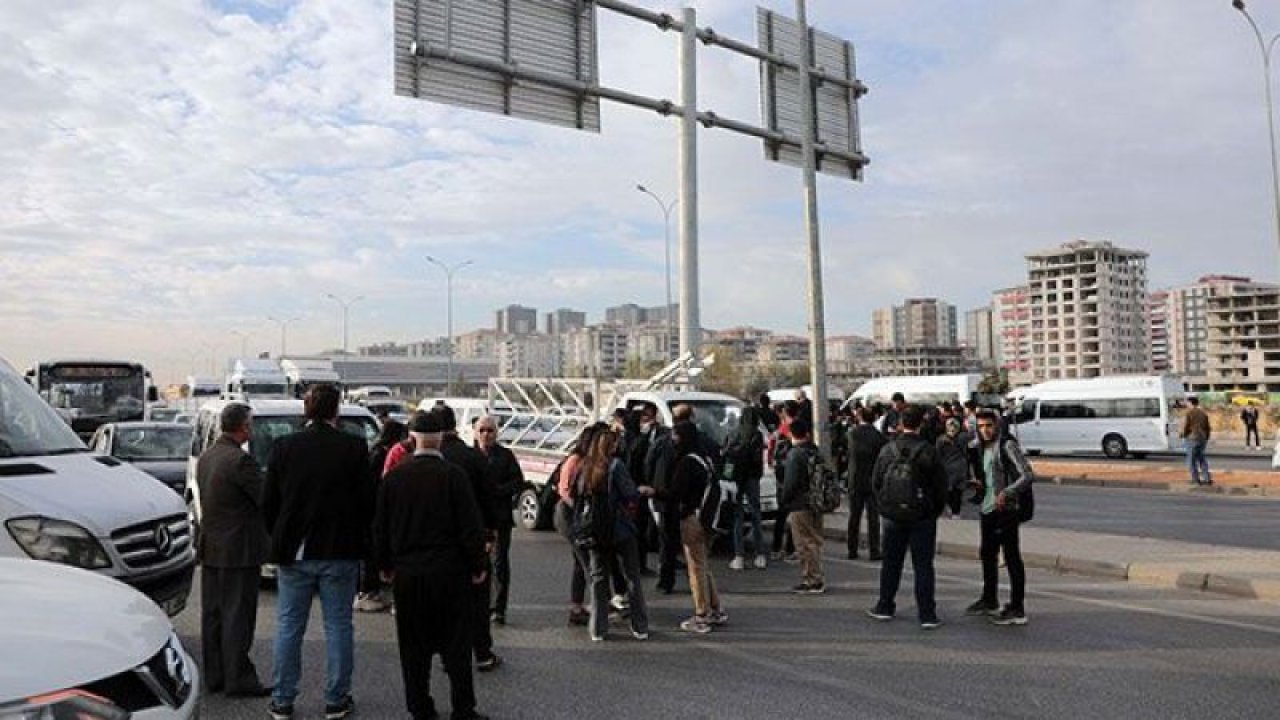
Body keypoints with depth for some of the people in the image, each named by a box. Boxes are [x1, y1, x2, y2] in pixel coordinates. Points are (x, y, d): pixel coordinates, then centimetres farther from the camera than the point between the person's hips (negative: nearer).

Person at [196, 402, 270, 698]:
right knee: (238, 616, -1)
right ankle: (238, 680, 5)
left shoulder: (206, 457, 8)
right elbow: (268, 498, -18)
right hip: (238, 551, -9)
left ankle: (214, 676, 23)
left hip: (210, 549, 9)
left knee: (212, 615, 14)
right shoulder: (240, 460, -20)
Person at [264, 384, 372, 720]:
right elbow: (367, 502, -7)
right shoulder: (354, 448, -9)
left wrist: (279, 541, 15)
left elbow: (268, 503, 1)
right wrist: (356, 538, 9)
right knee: (338, 626, 8)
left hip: (293, 553, 2)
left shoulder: (283, 447, -3)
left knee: (288, 627, 12)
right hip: (340, 553, -2)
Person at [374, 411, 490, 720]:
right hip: (448, 572, -3)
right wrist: (478, 565, 0)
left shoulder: (393, 476, 0)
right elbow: (471, 525, -9)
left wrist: (384, 564, 17)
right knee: (455, 642, 5)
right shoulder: (454, 475, -10)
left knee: (413, 645, 12)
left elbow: (380, 526, 7)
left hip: (406, 571, 3)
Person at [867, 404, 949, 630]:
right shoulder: (928, 452, -13)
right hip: (922, 518, -2)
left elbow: (875, 482, 1)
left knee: (891, 563, 15)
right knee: (923, 566, 4)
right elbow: (941, 485, -8)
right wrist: (936, 510, 8)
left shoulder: (887, 450, -5)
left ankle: (885, 607, 25)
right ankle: (927, 615, 5)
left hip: (892, 517, 2)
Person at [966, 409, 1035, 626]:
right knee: (987, 554, 17)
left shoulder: (1007, 446, -11)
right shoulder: (980, 448, 13)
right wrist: (977, 482, 6)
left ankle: (1017, 610, 1)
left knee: (1012, 558, -4)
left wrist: (1007, 493, -28)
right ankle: (989, 601, 32)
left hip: (1005, 509, -9)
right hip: (988, 508, 9)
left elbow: (1027, 474, -17)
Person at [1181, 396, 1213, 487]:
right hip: (1202, 439, 6)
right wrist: (1206, 438, 22)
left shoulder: (1189, 412, -9)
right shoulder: (1203, 413, 11)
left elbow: (1185, 426, -13)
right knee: (1201, 459, 16)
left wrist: (1184, 436, 4)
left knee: (1191, 460, 3)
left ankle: (1196, 480, 3)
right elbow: (1208, 428, 13)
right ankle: (1207, 478, 9)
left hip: (1192, 439, -6)